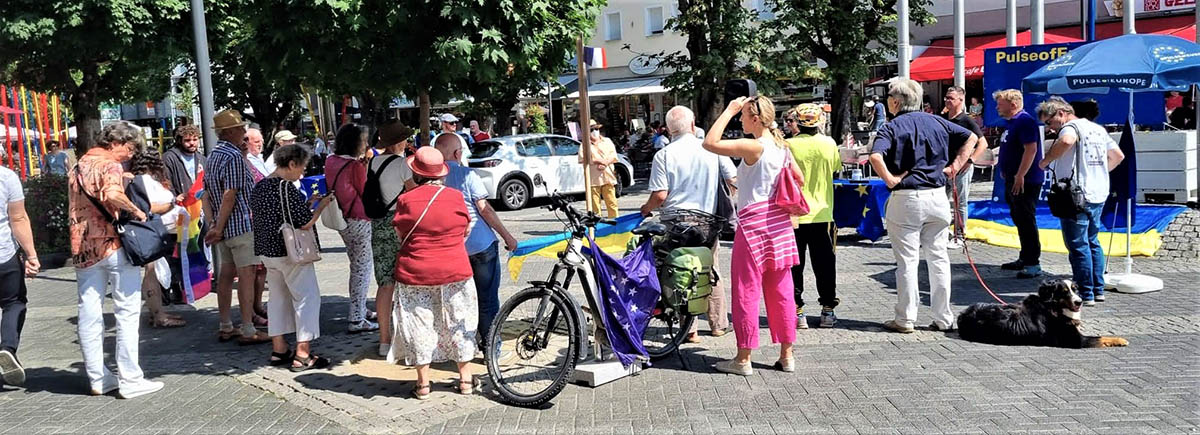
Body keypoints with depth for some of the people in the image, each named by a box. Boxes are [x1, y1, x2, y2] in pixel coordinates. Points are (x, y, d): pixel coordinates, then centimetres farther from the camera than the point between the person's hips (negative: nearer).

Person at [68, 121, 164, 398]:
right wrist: (135, 211, -15)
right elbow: (111, 195, -30)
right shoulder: (110, 166, -10)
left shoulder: (78, 167, 17)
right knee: (128, 311, -2)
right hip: (111, 245, -8)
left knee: (89, 314, 9)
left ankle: (97, 378, 15)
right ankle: (130, 380, -2)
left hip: (82, 249, 8)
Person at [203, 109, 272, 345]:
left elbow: (207, 195, 15)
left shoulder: (213, 155, 13)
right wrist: (218, 228, -15)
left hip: (224, 227, 9)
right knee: (247, 275, -6)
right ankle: (248, 330, -6)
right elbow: (230, 195, -19)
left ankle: (225, 327, 19)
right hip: (241, 225, -9)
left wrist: (213, 224, 12)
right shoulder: (234, 156, -14)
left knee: (226, 275, 13)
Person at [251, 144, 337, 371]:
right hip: (291, 253, -9)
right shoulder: (286, 187, -18)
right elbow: (304, 223, -19)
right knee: (307, 298, 0)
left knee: (278, 297, 18)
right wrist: (321, 205, -5)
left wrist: (308, 203, 13)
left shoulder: (259, 187, 8)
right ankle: (302, 355, -1)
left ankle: (278, 349, 24)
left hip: (267, 251, 9)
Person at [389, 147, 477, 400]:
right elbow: (466, 231, 5)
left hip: (415, 273, -1)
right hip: (455, 271, 1)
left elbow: (400, 234, 1)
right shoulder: (456, 197, -5)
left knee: (420, 326, 9)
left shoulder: (406, 200, -9)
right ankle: (465, 380, 22)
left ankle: (423, 385, 15)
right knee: (458, 324, 14)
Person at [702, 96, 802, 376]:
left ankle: (743, 359, 7)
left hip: (753, 222, -8)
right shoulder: (781, 146, 8)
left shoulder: (754, 147, -16)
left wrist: (729, 110, -13)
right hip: (779, 223, 8)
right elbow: (799, 178, 20)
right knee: (781, 291, 11)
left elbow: (710, 143, -20)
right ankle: (787, 355, 17)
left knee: (746, 291, 0)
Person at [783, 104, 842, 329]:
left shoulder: (789, 145, -10)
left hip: (795, 215, -2)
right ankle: (828, 311, 17)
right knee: (824, 264, 11)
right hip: (822, 213, 3)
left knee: (794, 265, 6)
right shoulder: (829, 143, -1)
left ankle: (797, 312, 6)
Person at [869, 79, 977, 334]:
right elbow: (971, 137, 15)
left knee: (907, 261, 2)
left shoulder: (892, 127, -6)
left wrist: (889, 179, -11)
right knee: (938, 258, 11)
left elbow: (875, 156, -24)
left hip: (906, 198, -4)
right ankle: (944, 319, 15)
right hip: (937, 197, 5)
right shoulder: (936, 122, 10)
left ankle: (905, 319, 7)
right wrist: (954, 166, 11)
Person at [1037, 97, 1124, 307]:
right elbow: (1118, 156, 24)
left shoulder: (1071, 127, -10)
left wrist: (1046, 161, -22)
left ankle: (1086, 295, -1)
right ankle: (1098, 289, 24)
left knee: (1078, 246, -3)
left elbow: (1066, 141, -35)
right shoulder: (1098, 128, 18)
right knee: (1092, 242, 19)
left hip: (1077, 196, -9)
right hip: (1099, 195, 9)